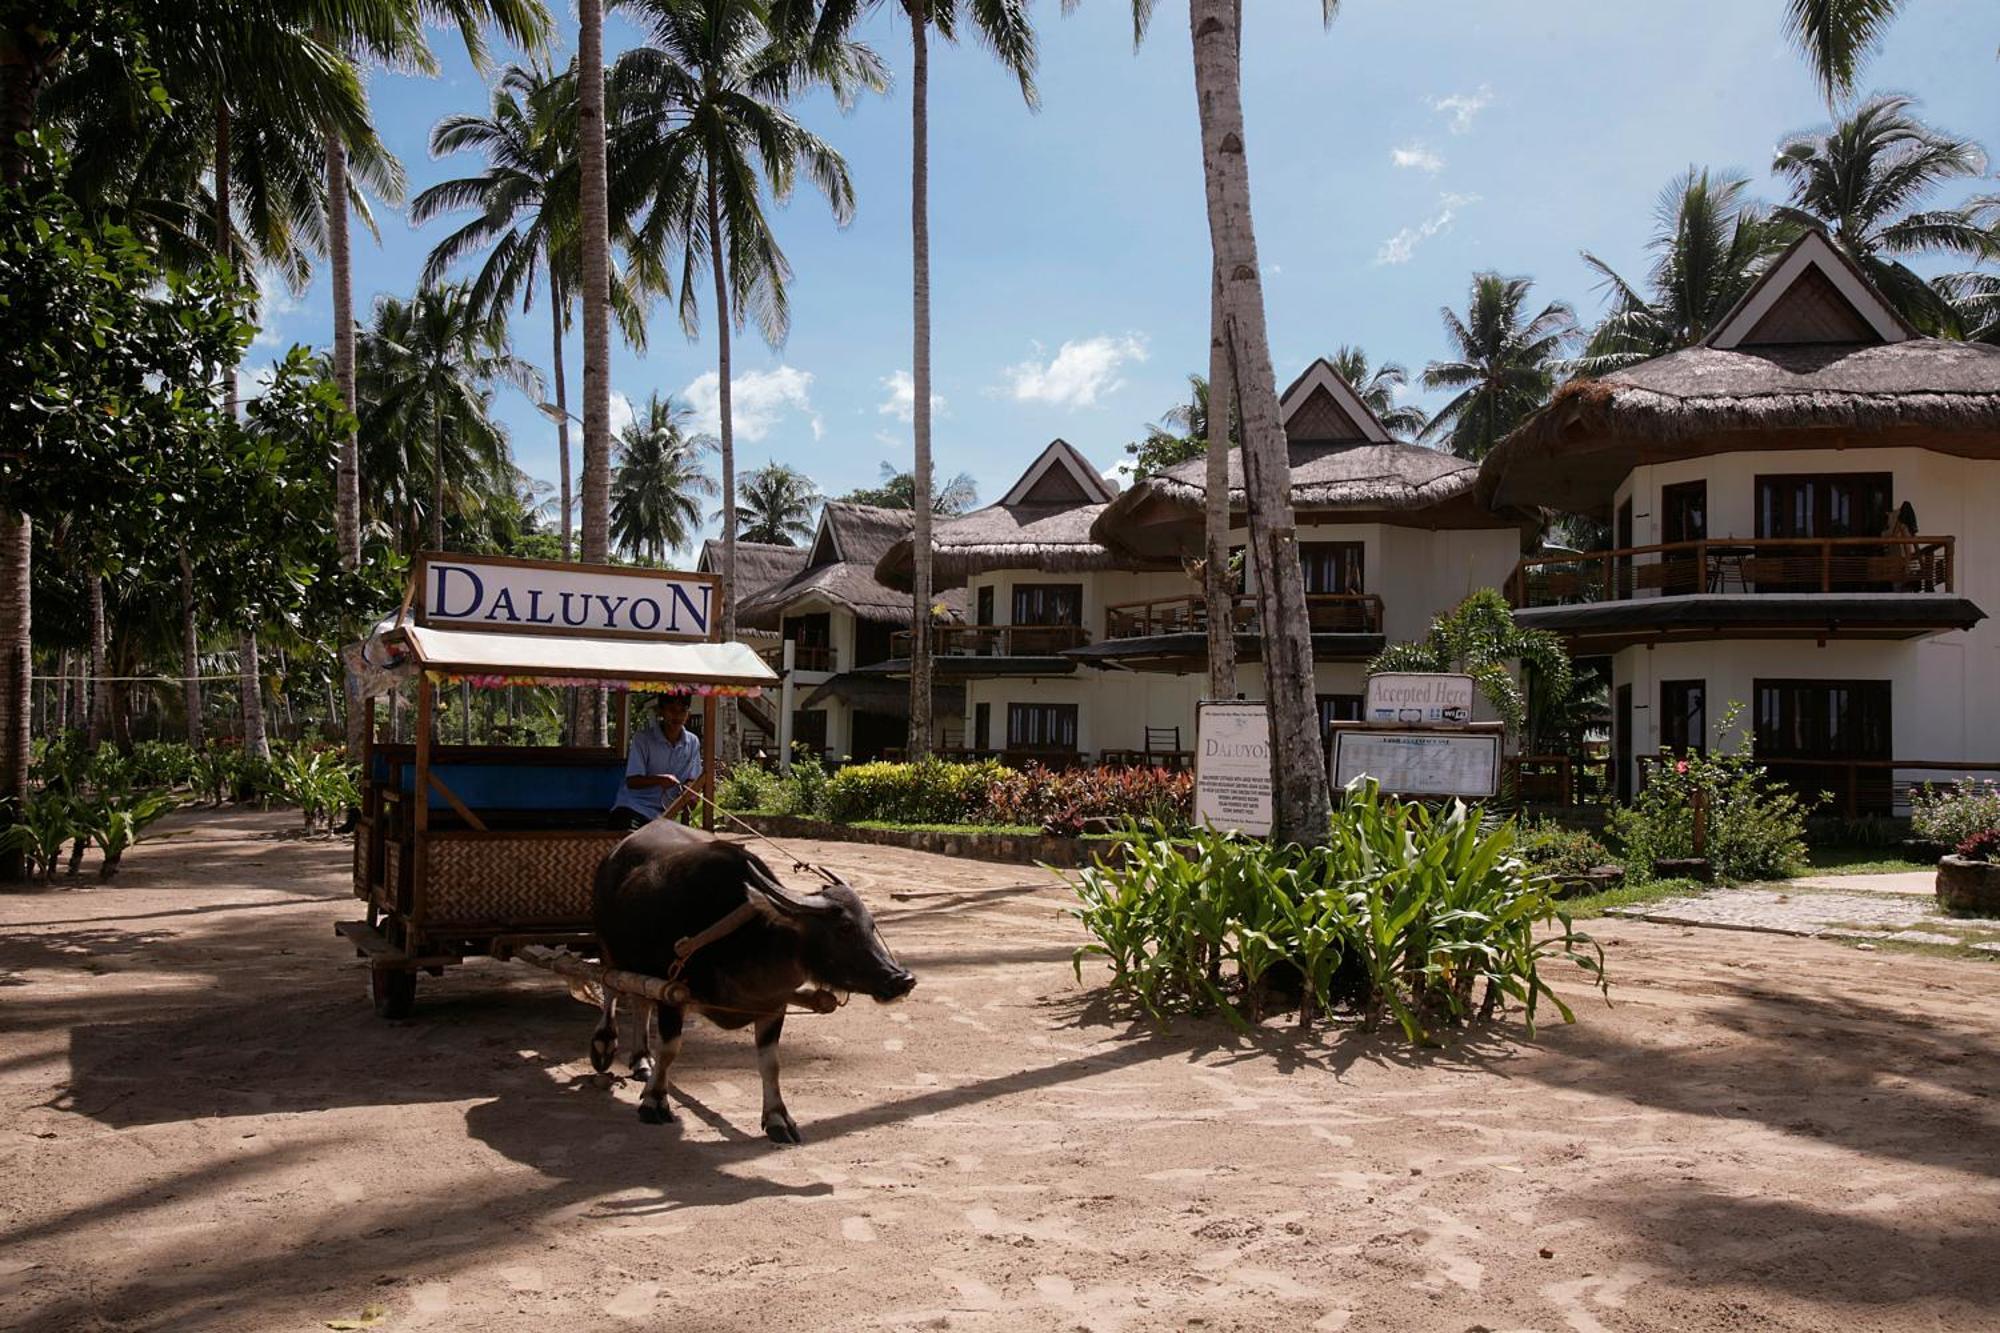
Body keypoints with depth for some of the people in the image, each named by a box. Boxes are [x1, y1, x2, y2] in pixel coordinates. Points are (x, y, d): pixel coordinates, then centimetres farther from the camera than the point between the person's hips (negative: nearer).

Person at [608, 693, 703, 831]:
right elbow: (632, 782, -12)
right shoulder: (643, 738, -9)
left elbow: (691, 780, 8)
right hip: (633, 807, -4)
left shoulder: (693, 742, 4)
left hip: (664, 813, 4)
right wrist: (659, 780, -31)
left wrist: (687, 792, -17)